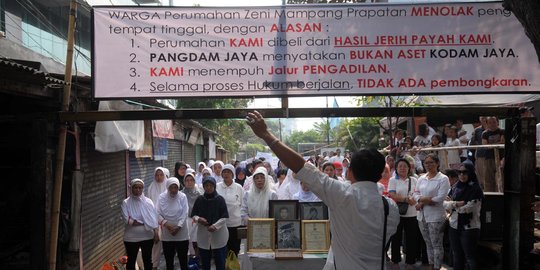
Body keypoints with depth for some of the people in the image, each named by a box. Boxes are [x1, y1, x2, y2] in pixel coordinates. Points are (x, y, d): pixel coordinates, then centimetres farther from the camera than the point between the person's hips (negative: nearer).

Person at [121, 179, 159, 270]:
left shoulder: (148, 201, -2)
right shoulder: (126, 203, -6)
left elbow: (153, 218, -5)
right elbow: (127, 220, -16)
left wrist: (156, 233, -16)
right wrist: (144, 223, -15)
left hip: (147, 236, 1)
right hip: (131, 238, -1)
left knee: (147, 260, 14)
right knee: (131, 260, 12)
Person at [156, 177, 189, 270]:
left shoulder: (183, 197, -5)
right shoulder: (162, 197, -2)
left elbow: (184, 213, -8)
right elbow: (158, 213, -5)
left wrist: (178, 227, -16)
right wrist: (166, 223, -19)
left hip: (181, 233, -1)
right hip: (167, 234, 1)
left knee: (183, 258, 7)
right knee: (168, 259, 12)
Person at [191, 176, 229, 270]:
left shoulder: (220, 199, -4)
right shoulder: (199, 199, 2)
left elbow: (225, 217, -6)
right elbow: (193, 215, 7)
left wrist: (215, 226, -20)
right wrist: (199, 219, -15)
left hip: (219, 235, -2)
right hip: (203, 235, 3)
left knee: (220, 261, 1)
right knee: (205, 262, 11)